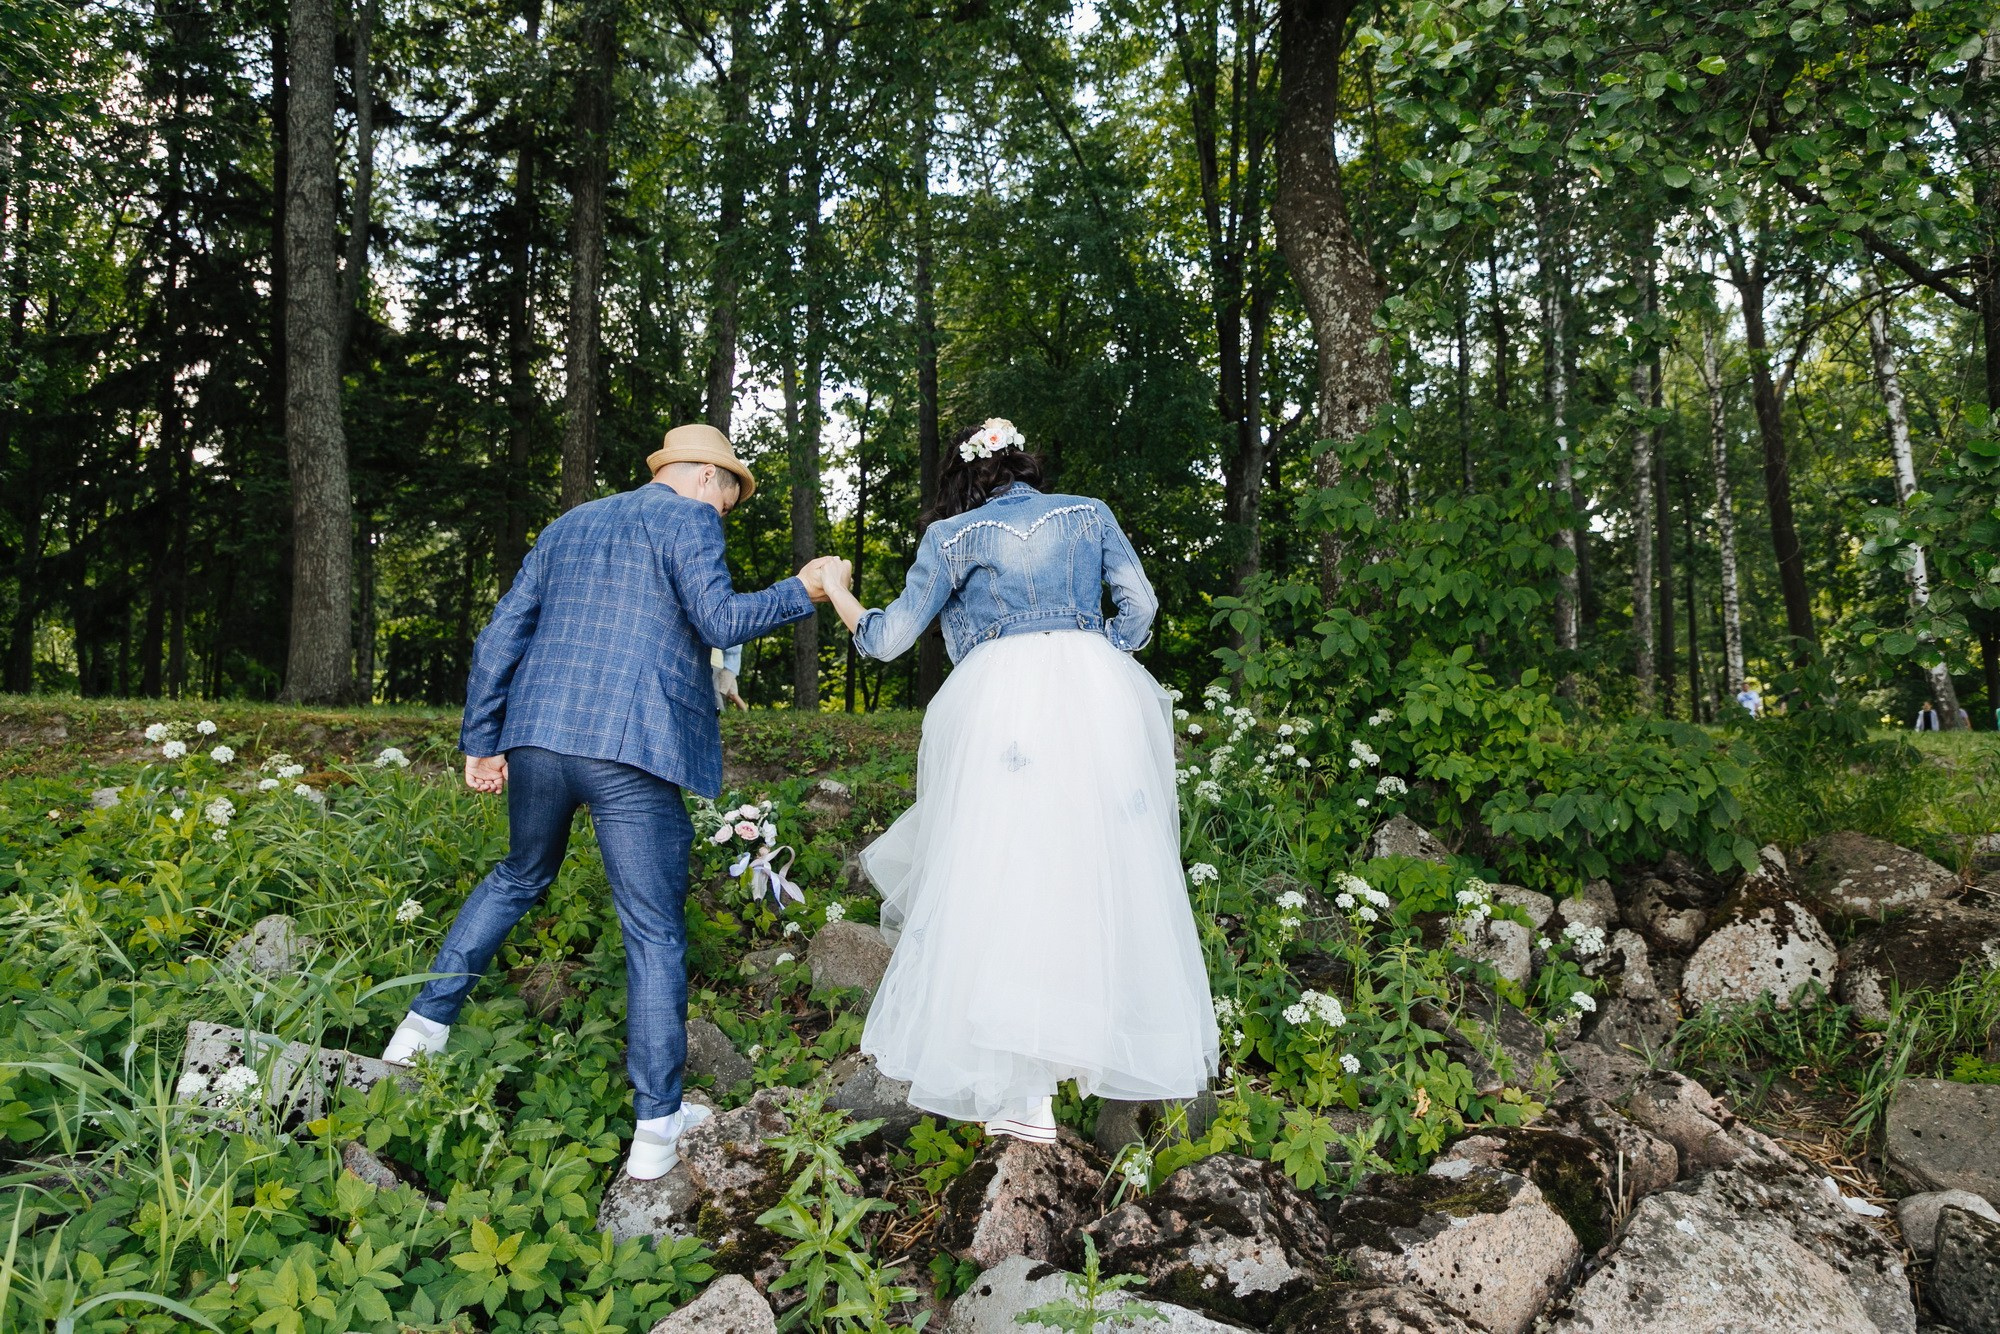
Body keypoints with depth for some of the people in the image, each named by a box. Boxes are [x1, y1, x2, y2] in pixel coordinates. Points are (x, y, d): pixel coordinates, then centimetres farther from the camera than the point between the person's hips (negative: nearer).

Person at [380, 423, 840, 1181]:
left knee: (520, 878, 30)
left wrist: (480, 740, 21)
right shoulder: (686, 520, 4)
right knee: (655, 935, 1)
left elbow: (500, 637, 19)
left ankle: (427, 1021, 31)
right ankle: (657, 1127, 6)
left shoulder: (569, 526, 22)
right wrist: (801, 593, 3)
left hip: (536, 739, 6)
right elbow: (719, 620, -11)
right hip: (632, 750, -6)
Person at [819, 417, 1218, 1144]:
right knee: (1095, 876, 11)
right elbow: (1139, 607, 8)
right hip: (1098, 694, 3)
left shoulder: (955, 534, 10)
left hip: (1006, 698, -3)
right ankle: (1097, 1043, 16)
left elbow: (890, 637, 9)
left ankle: (1023, 1093, -5)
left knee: (1003, 884, -3)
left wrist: (836, 591, 25)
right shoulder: (1089, 514, 18)